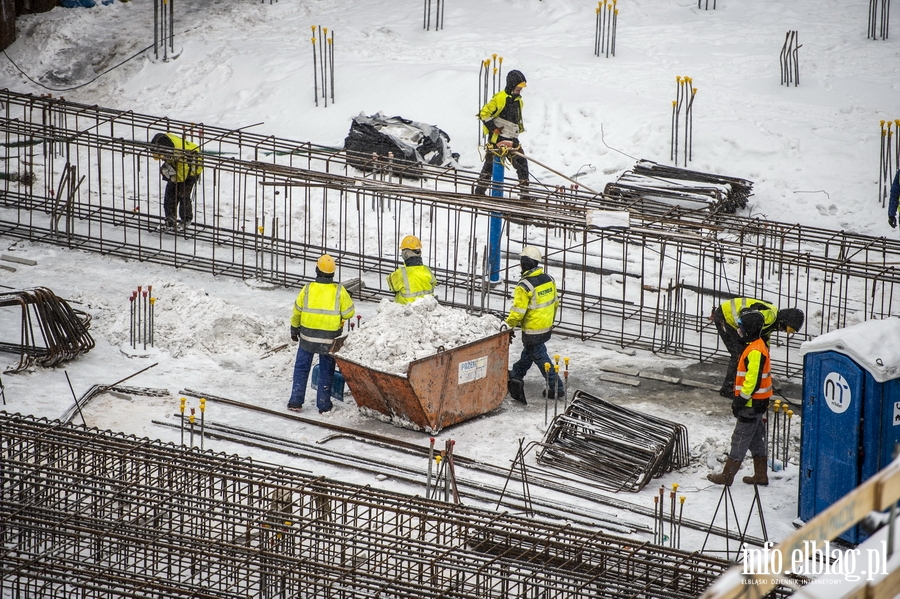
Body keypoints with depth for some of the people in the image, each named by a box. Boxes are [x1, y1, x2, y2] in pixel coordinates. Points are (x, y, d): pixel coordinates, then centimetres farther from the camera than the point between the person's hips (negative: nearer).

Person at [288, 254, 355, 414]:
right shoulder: (339, 291, -10)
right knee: (326, 371, 11)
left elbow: (297, 312, 3)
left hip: (308, 336, 0)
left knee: (301, 368, 14)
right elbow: (349, 313, -4)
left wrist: (294, 330, 18)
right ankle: (324, 405, 13)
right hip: (330, 338, 0)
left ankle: (296, 402, 13)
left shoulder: (307, 289, -8)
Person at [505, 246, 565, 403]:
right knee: (528, 353, 24)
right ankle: (516, 376, 43)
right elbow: (555, 302, 11)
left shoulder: (525, 286, -25)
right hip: (547, 326, 8)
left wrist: (510, 323, -4)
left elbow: (518, 312, -23)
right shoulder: (549, 279, -2)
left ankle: (556, 387, 8)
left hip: (533, 330, -8)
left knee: (540, 357, 4)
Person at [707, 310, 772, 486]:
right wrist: (739, 398, 22)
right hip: (757, 402, 10)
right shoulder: (757, 346, 12)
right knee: (756, 439, 16)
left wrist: (741, 399, -20)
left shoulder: (755, 351, -22)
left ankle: (727, 476, 2)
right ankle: (761, 475, 22)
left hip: (752, 403, -10)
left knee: (740, 439, -3)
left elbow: (753, 380, -26)